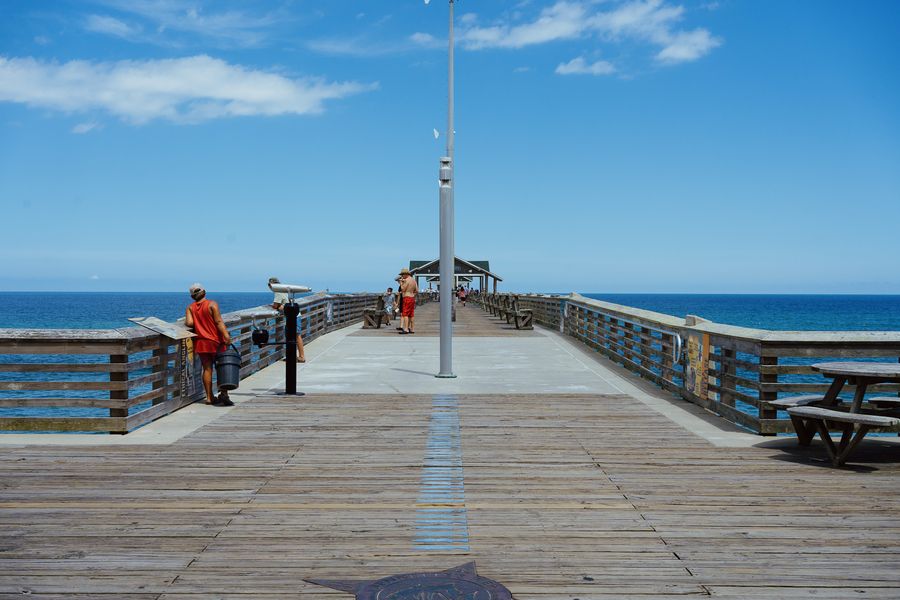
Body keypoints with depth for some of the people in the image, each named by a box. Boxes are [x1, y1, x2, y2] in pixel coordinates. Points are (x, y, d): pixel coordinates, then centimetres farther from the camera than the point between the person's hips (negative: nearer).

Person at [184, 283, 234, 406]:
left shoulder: (190, 308, 2)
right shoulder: (212, 304, -7)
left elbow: (189, 323, -11)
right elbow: (218, 322, -15)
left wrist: (197, 325, 11)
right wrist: (226, 336, -20)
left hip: (200, 341, 3)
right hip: (215, 341, -3)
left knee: (207, 369, 8)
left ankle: (209, 397, 9)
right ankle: (223, 393, -9)